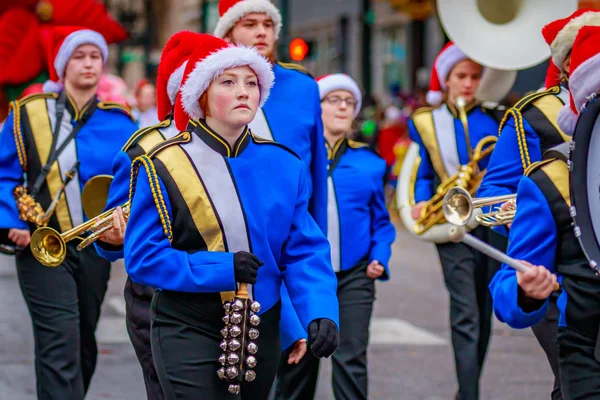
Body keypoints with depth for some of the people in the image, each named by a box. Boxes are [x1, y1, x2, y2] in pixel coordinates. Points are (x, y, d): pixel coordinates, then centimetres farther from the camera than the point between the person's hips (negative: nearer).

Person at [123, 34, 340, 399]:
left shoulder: (285, 166, 3)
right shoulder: (163, 167, -9)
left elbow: (305, 251, 2)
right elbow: (142, 256, -11)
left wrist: (320, 312, -16)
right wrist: (221, 269, -21)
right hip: (189, 332, -5)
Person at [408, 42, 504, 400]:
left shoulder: (495, 118, 7)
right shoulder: (425, 121, 7)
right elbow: (422, 173, 10)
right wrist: (421, 201, -9)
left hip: (492, 222, 2)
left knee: (484, 313, 10)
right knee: (465, 314, -11)